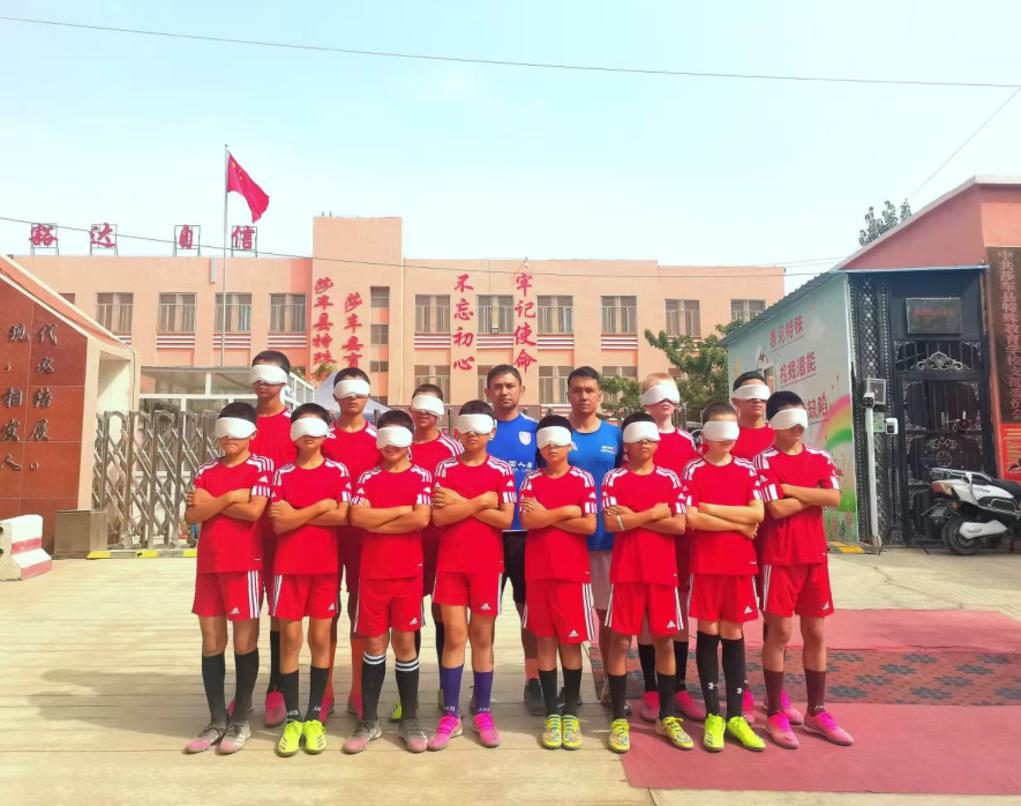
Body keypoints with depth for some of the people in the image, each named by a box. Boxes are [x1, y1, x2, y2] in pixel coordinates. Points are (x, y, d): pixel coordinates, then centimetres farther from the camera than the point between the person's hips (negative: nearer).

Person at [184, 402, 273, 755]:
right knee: (211, 643, 9)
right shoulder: (206, 471, 11)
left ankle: (240, 720, 18)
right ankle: (216, 721, 21)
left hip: (245, 563, -5)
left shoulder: (261, 467, -4)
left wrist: (212, 503, -7)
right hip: (208, 564, 5)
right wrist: (231, 497, -12)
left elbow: (253, 511, -17)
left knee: (244, 643, 4)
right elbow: (192, 515, -1)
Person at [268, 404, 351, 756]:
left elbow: (342, 516, -10)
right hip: (289, 566, 1)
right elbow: (278, 524, -5)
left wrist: (297, 514, -10)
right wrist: (319, 508, -11)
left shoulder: (338, 471, 2)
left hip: (326, 565, -1)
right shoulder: (282, 473, 5)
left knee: (320, 639, 5)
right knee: (290, 638, 3)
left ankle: (314, 717, 16)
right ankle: (292, 719, 14)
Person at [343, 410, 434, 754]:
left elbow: (421, 519, -14)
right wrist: (401, 510, -10)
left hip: (409, 572, -1)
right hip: (372, 572, 2)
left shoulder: (421, 477, 0)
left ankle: (410, 719, 19)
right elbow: (358, 517, -10)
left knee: (405, 642, 5)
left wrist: (377, 520, -9)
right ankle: (369, 720, 20)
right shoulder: (368, 477, 6)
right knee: (374, 643, 8)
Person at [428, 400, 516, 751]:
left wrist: (461, 503, -11)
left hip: (487, 562, 0)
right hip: (450, 562, 1)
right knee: (454, 635, 2)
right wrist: (481, 503, -14)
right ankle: (450, 715, 13)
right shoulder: (444, 468, 2)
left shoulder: (502, 470, 0)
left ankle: (483, 713, 19)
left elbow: (505, 519, -9)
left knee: (482, 636, 8)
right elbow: (439, 517, -9)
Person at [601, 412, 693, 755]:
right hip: (626, 572, -2)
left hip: (663, 571, 2)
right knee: (620, 641, 2)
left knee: (664, 642, 9)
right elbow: (611, 523, -12)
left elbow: (679, 525, -5)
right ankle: (619, 719, 13)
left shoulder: (670, 478, 5)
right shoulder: (614, 478, 0)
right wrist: (654, 513, -8)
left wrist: (635, 518, -10)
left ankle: (667, 717, 23)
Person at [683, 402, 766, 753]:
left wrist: (713, 508, -11)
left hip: (741, 563, 3)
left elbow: (758, 514, -5)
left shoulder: (747, 470, 7)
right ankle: (713, 715, 14)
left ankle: (736, 715, 17)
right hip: (705, 563, -3)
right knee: (708, 633, 4)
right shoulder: (693, 470, -3)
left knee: (733, 634, 9)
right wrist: (738, 523, -8)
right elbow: (691, 519, -14)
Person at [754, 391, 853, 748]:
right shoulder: (764, 460, -6)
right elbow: (777, 509, -17)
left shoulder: (820, 459, 8)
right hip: (779, 558, -5)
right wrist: (813, 494, -5)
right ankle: (775, 714, 12)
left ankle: (817, 711, 23)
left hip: (815, 555, 5)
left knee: (816, 633, 11)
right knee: (779, 632, 0)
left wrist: (790, 489, -12)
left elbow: (834, 498, -9)